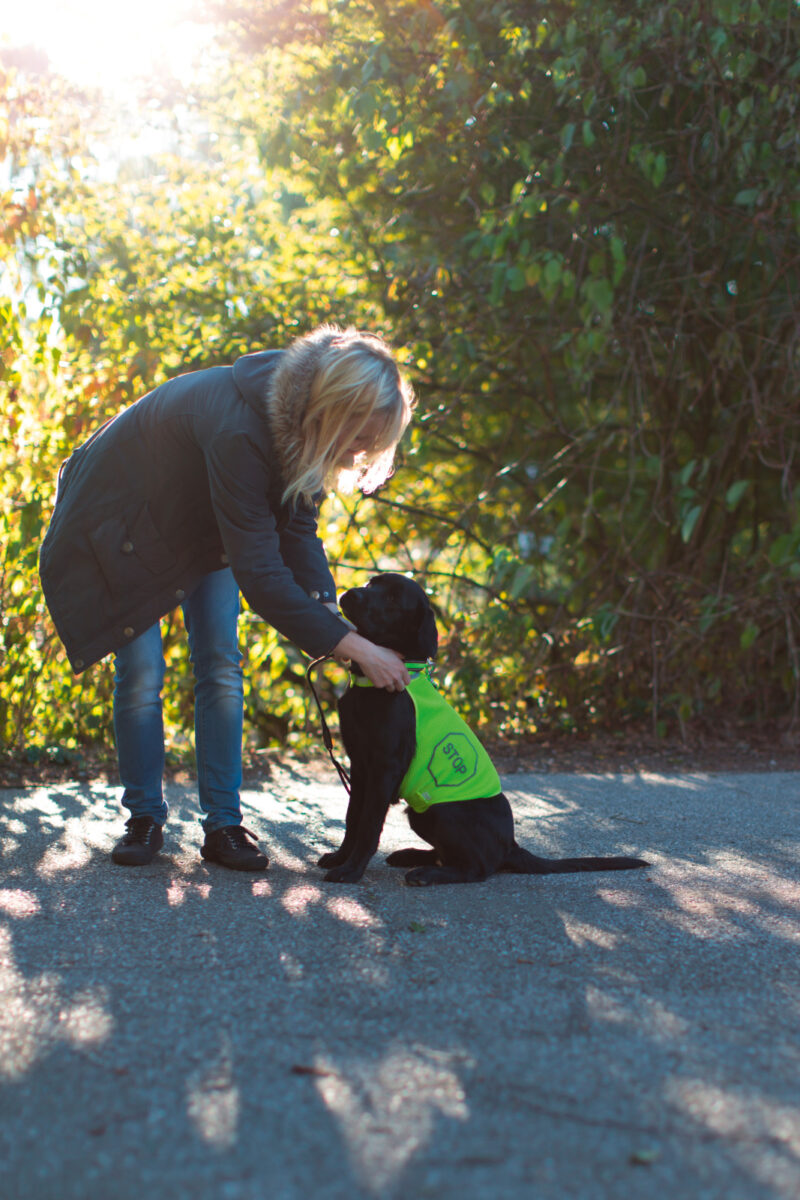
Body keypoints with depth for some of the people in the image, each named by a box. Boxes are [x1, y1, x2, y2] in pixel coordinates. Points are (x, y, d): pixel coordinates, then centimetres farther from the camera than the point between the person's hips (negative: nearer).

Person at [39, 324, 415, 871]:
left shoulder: (297, 422, -19)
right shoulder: (236, 431, -44)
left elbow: (298, 531, -10)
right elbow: (260, 573, -42)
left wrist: (331, 617, -24)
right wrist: (355, 647, -39)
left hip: (201, 529, 7)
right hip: (118, 529, -7)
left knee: (221, 667, -3)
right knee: (141, 676, -8)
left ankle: (224, 824, 2)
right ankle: (144, 819, 9)